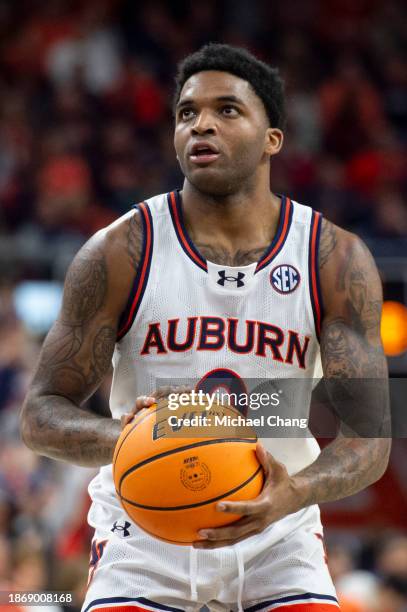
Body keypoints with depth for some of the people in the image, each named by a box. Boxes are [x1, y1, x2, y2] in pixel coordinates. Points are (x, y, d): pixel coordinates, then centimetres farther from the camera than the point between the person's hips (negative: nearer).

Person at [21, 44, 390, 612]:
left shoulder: (337, 261, -6)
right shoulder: (121, 253, -8)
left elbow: (369, 436, -11)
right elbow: (42, 414, -7)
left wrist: (294, 494, -33)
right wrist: (120, 437, -30)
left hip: (277, 537, 1)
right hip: (144, 533, -1)